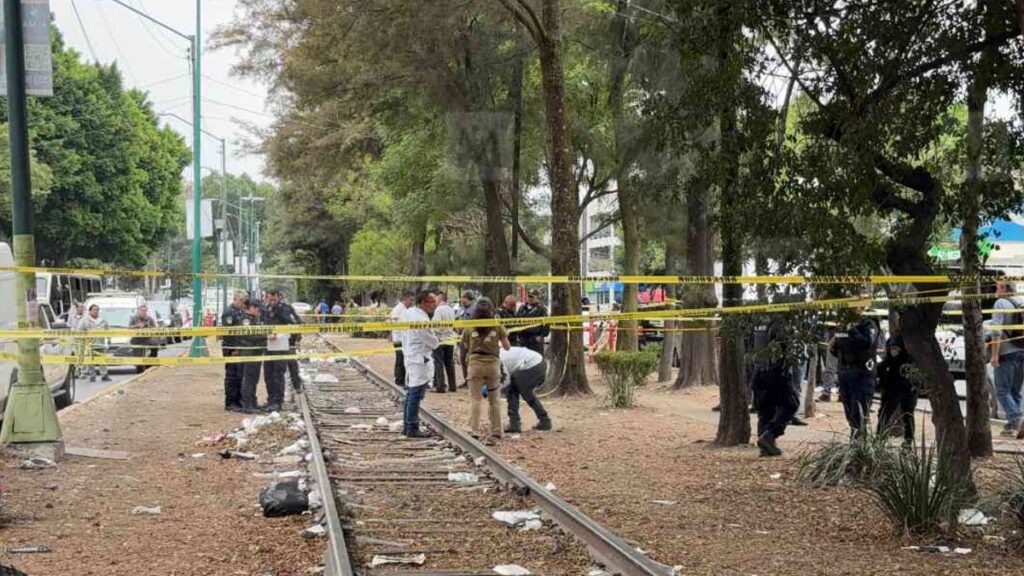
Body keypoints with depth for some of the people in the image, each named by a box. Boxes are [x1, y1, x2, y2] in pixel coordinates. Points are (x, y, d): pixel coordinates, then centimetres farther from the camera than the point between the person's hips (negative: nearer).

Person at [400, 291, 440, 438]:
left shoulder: (408, 313, 6)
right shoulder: (421, 319, -23)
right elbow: (432, 341, -14)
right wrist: (437, 342, 6)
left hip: (409, 357, 10)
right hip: (420, 360, -10)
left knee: (410, 394, 17)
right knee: (416, 395, -5)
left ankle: (406, 427, 23)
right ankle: (412, 429, -1)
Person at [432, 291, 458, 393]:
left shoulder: (438, 310, -15)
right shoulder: (451, 310, 7)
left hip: (440, 340, -7)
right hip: (450, 340, 7)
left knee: (439, 363, -1)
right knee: (450, 363, 11)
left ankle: (440, 386, -4)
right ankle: (452, 385, 13)